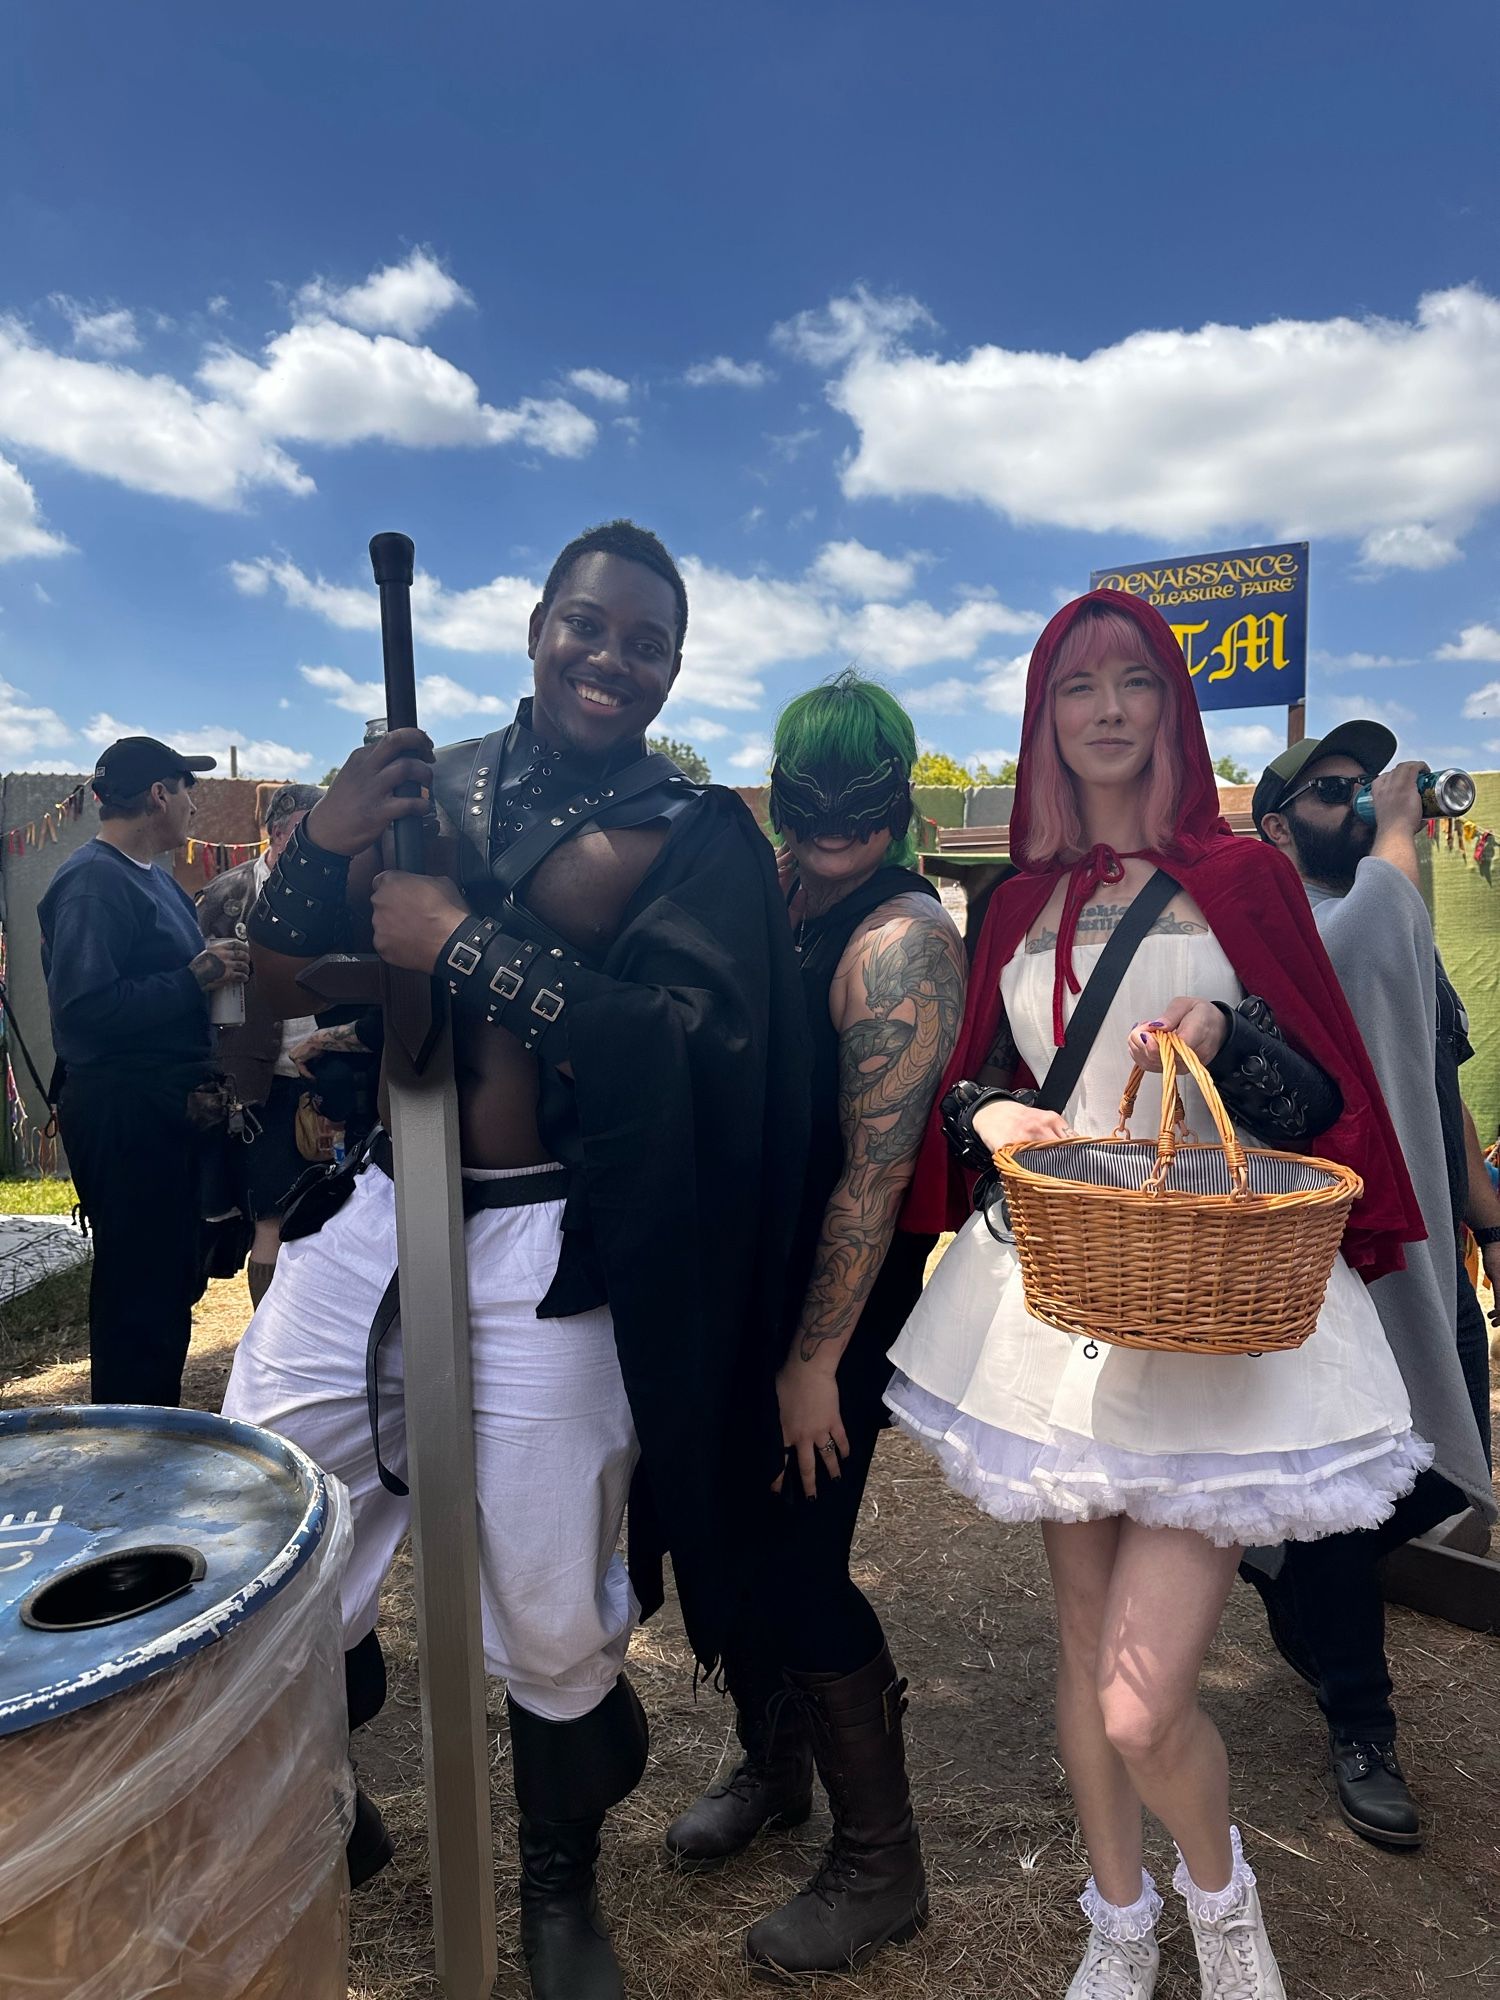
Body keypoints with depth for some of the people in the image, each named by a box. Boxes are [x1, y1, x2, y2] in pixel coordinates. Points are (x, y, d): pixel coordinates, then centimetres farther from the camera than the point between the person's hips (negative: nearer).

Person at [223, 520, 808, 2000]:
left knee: (550, 1619, 7)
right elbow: (276, 977, 11)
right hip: (370, 1214, 4)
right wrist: (323, 847, -9)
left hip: (547, 1252, -3)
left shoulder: (700, 839, -2)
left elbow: (684, 1041, -18)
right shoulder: (428, 779, 9)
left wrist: (466, 947, -18)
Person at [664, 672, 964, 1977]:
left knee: (797, 1569, -1)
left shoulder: (900, 941, -19)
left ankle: (880, 1867, 25)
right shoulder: (769, 906, 6)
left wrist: (817, 1359, -18)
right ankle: (773, 1768, 44)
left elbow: (876, 1170, -21)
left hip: (837, 1302, -8)